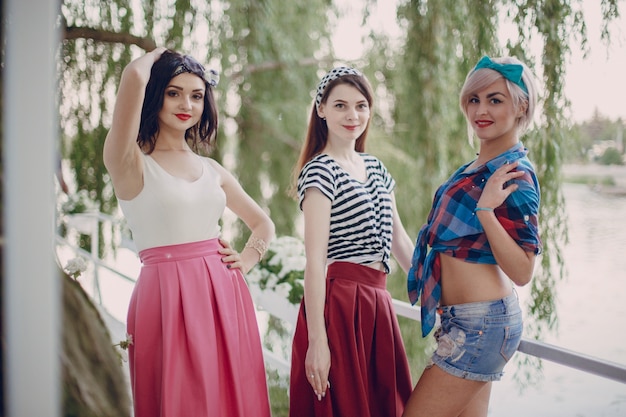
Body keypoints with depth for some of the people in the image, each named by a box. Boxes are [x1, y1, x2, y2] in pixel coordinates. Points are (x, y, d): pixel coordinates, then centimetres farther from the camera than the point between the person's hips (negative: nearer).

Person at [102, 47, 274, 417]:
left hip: (224, 295, 5)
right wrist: (158, 55, 3)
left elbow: (264, 223, 25)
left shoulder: (212, 170, 14)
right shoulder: (131, 163, -3)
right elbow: (134, 76, -18)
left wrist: (248, 259, 6)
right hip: (167, 297, -5)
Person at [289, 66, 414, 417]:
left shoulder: (376, 168, 14)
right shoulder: (319, 171, -10)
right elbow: (315, 260, -17)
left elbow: (398, 237, 19)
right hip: (339, 302, -7)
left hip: (377, 303, 8)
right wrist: (316, 341, -20)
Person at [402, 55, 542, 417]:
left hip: (479, 325, -9)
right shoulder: (478, 167, 11)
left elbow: (522, 272, -21)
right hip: (470, 320, 9)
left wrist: (485, 209, -29)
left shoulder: (515, 176, -16)